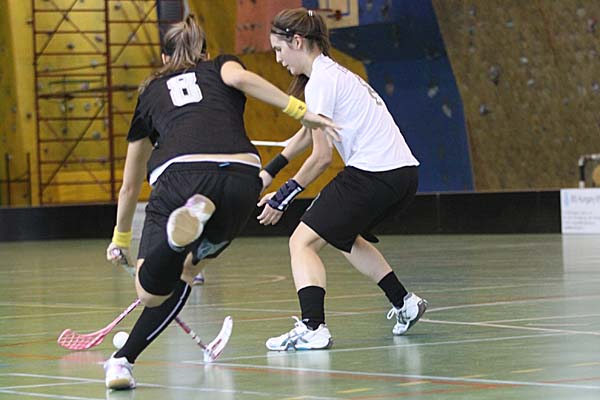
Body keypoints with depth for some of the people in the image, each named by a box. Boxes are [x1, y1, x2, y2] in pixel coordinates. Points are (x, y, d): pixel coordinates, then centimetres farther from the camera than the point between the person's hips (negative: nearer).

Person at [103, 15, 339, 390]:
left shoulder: (150, 92, 35)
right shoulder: (220, 67, 32)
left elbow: (130, 186, 45)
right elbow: (239, 78, 1)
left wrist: (121, 239, 59)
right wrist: (300, 109, 3)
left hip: (180, 174, -1)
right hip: (241, 175, 1)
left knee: (151, 293, 1)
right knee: (184, 271, 24)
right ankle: (124, 359, 9)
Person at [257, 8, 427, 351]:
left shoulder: (320, 81, -10)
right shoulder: (335, 72, 19)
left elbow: (322, 157, -10)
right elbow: (306, 134, 31)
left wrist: (283, 198, -2)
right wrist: (269, 172, 31)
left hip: (372, 176, -9)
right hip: (404, 173, 10)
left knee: (303, 242, -7)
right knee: (345, 237, 31)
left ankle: (312, 328, -23)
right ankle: (404, 303, 32)